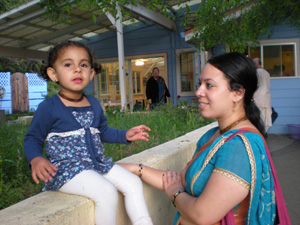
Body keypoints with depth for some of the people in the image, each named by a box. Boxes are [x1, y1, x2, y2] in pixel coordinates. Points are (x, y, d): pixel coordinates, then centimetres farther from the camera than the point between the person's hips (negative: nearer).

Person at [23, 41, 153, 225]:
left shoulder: (94, 104, 9)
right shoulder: (49, 108, -10)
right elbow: (33, 139, -3)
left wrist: (125, 135, 7)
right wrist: (36, 159, -24)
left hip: (97, 163, 7)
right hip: (66, 168, -7)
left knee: (134, 183, -3)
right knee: (107, 192, -27)